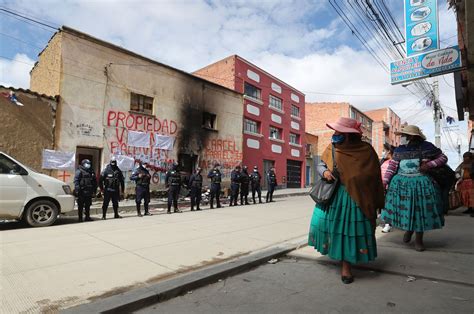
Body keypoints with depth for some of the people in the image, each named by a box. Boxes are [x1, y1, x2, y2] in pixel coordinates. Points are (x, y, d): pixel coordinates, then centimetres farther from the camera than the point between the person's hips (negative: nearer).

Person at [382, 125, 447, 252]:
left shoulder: (427, 146, -4)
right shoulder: (399, 150, 0)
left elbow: (443, 158, 5)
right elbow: (391, 167, -2)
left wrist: (429, 165, -13)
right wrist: (384, 182, -11)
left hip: (421, 183, -1)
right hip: (401, 183, 2)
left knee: (420, 210, 5)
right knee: (403, 208, 5)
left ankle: (419, 239, 23)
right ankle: (408, 230, 35)